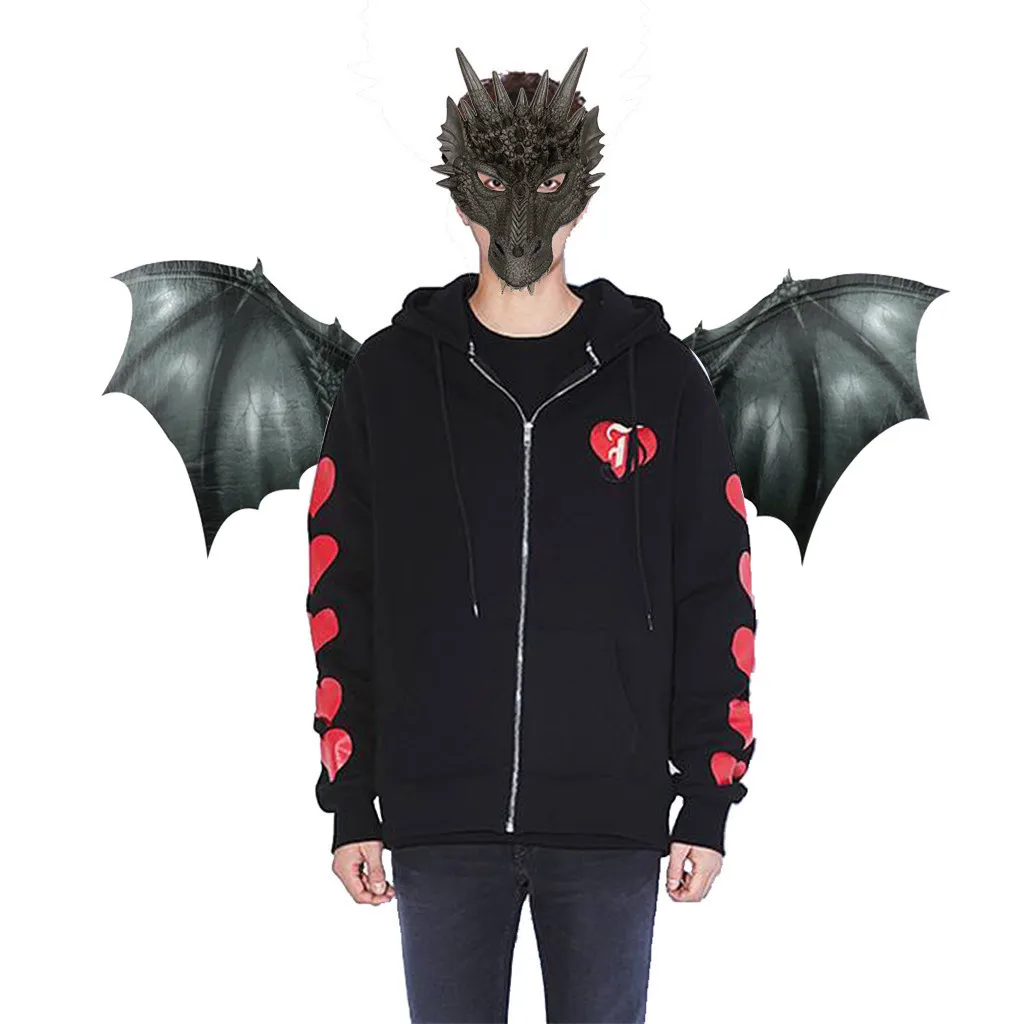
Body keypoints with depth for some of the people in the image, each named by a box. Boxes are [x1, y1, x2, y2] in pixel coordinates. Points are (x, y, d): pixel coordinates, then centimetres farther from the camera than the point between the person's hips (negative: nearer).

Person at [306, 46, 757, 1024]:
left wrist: (708, 802, 0)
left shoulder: (659, 377, 4)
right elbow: (340, 601, 5)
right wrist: (348, 804, 1)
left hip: (611, 826, 0)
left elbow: (716, 598, 4)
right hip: (438, 825, 1)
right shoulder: (390, 376, 5)